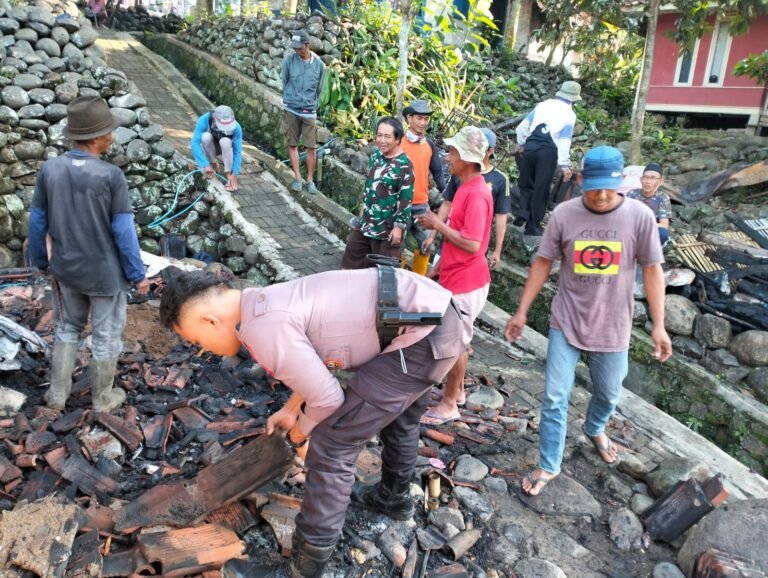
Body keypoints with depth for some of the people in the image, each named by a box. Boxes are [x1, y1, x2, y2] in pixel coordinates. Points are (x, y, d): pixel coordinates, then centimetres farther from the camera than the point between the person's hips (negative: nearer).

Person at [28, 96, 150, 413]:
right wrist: (137, 274, -6)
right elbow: (124, 231, -17)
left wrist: (40, 261, 16)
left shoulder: (49, 170, -8)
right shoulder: (110, 175, -21)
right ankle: (102, 399, 29)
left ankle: (57, 393, 34)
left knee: (67, 329, 25)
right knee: (106, 337, 13)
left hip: (65, 269, 4)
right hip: (106, 273, -4)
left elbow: (37, 223, 1)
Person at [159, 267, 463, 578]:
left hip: (422, 337, -10)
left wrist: (300, 429, 10)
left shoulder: (262, 328, -18)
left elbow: (327, 398, -11)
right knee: (397, 413, 32)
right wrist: (290, 409, 33)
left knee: (331, 447, -3)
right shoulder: (272, 301, 12)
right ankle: (394, 498, 58)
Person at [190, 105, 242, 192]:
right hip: (209, 148, 0)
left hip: (225, 148, 0)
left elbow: (237, 151, -29)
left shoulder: (236, 127, -31)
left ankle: (229, 174, -26)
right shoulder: (204, 120, -33)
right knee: (206, 136, -33)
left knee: (225, 141, -35)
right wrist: (205, 165, -46)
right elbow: (195, 143, -36)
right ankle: (213, 163, -11)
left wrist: (234, 174, -39)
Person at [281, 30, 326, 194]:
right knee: (292, 144, 5)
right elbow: (284, 83, 5)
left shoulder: (319, 64, -2)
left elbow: (319, 89, 8)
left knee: (311, 147, 0)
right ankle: (297, 177, 13)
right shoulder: (289, 60, -7)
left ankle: (310, 180, 11)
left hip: (309, 111, 0)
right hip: (291, 110, 0)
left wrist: (311, 104, 11)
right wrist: (291, 99, 12)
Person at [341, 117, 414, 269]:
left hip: (388, 227, -7)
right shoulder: (376, 155, 3)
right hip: (367, 221, 7)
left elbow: (406, 199, -18)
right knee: (350, 261, 17)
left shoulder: (404, 165, -19)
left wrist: (399, 226, -18)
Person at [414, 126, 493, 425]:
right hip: (456, 278, 10)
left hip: (465, 282, -10)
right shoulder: (466, 187, 8)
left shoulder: (476, 195, -23)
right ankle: (456, 390, 36)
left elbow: (472, 244, -27)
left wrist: (438, 224, -18)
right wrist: (440, 265, 19)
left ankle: (449, 404, 16)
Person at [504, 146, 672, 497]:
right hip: (566, 323, -1)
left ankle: (595, 430, 53)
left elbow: (652, 271, -4)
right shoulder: (564, 214, -10)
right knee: (554, 398, 2)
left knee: (608, 394, 20)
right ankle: (548, 466, 20)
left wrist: (658, 325, -6)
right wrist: (522, 311, -1)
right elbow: (543, 263, -2)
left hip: (612, 328, 1)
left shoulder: (640, 216, -11)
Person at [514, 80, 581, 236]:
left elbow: (523, 126, 8)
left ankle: (523, 213, 1)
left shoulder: (543, 105, 12)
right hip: (548, 151, -3)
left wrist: (520, 144, 18)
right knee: (541, 189, 6)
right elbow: (564, 141, -8)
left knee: (526, 183, 20)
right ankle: (533, 226, 11)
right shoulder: (570, 115, 2)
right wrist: (565, 165, -9)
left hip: (529, 146, 3)